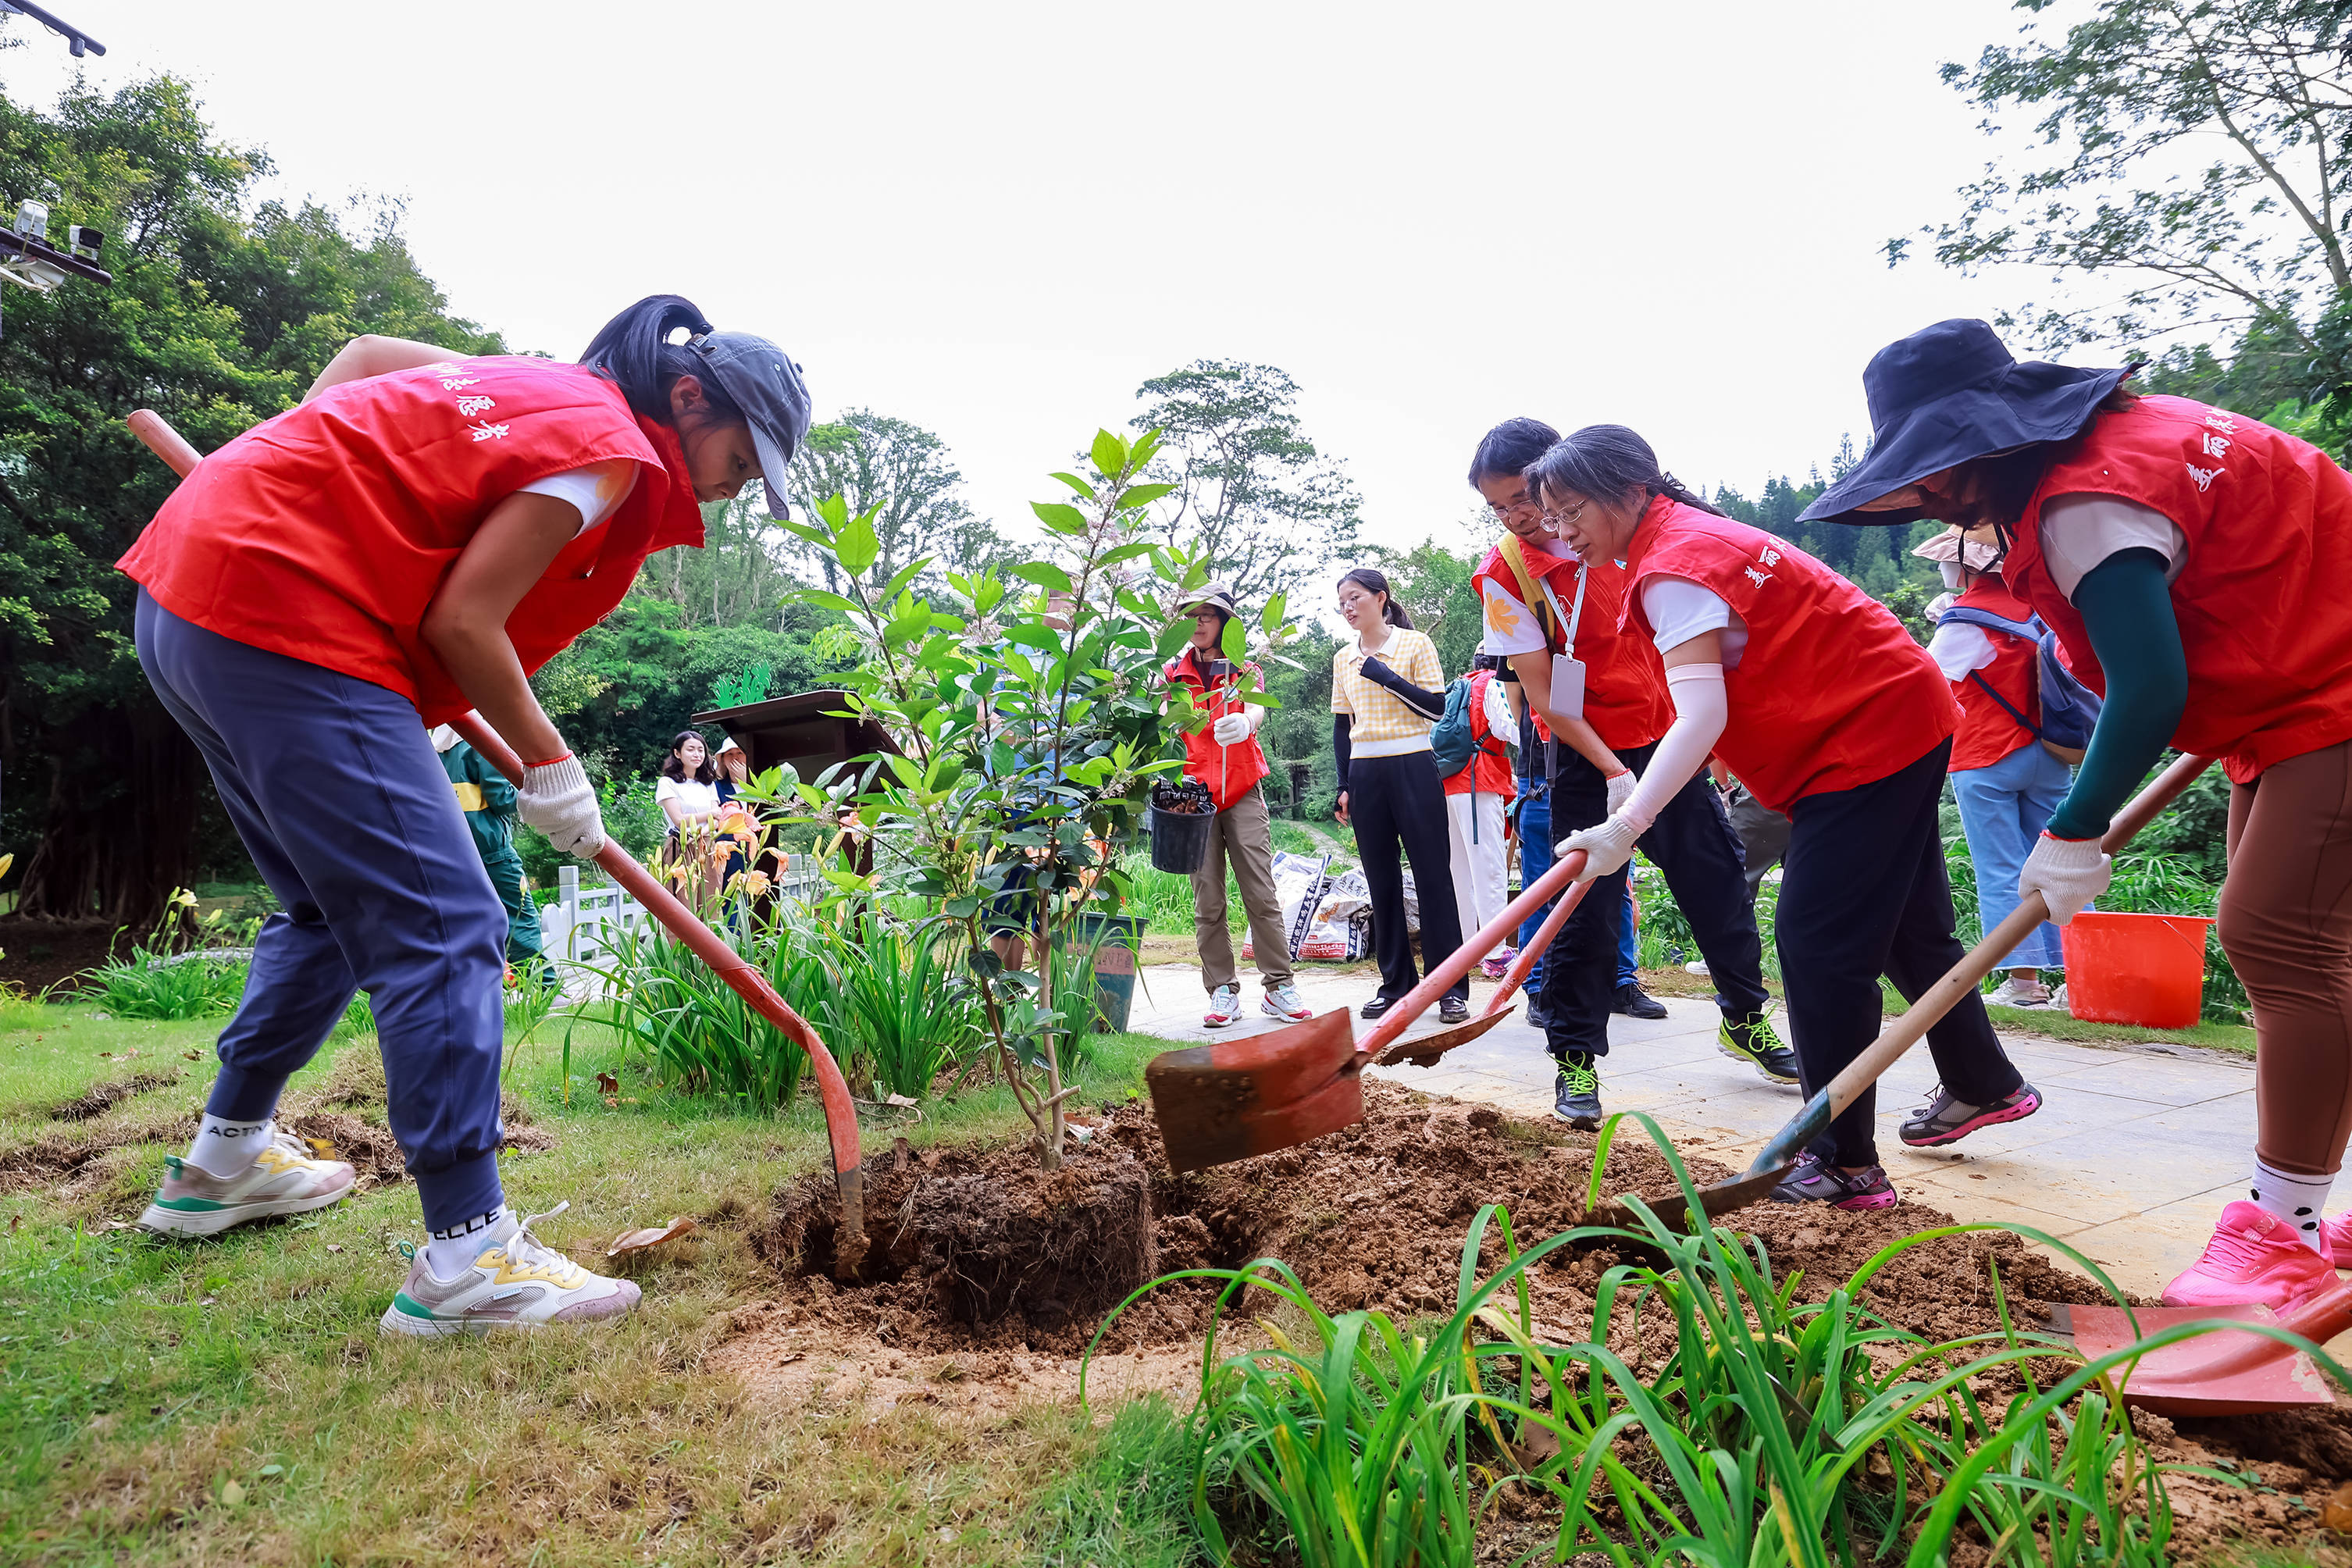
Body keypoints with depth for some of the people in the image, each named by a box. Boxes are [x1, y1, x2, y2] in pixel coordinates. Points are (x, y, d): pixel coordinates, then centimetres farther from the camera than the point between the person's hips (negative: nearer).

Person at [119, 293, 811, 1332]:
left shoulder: (532, 385, 17)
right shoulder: (609, 448, -10)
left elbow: (362, 353, 27)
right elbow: (462, 622, -14)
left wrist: (312, 474, 32)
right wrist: (548, 765, -4)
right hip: (285, 618, -10)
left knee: (334, 907, 22)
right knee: (444, 928, -11)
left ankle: (224, 1160, 36)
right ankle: (466, 1256, -10)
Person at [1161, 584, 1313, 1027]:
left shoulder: (1244, 668, 9)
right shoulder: (1174, 672, 13)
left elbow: (1257, 708, -11)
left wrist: (1245, 724, -37)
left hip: (1243, 790, -1)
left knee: (1261, 893, -5)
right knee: (1207, 899, 0)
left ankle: (1279, 986, 1)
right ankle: (1223, 991, 7)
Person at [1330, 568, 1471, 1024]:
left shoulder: (1415, 644, -1)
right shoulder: (1344, 658, 13)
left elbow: (1438, 708, -8)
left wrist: (1386, 676, -14)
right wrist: (1343, 785, 9)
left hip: (1413, 767, -4)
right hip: (1365, 773, 4)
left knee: (1432, 874, -4)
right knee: (1381, 879, 6)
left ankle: (1452, 988, 0)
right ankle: (1395, 983, 14)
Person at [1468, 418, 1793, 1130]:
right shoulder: (1504, 572, -11)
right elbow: (1542, 694, -13)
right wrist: (1612, 774, -19)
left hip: (1668, 738, 4)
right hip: (1586, 758, -3)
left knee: (1717, 879, 11)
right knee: (1588, 909, -5)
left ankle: (1745, 1018, 31)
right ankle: (1575, 1059, 7)